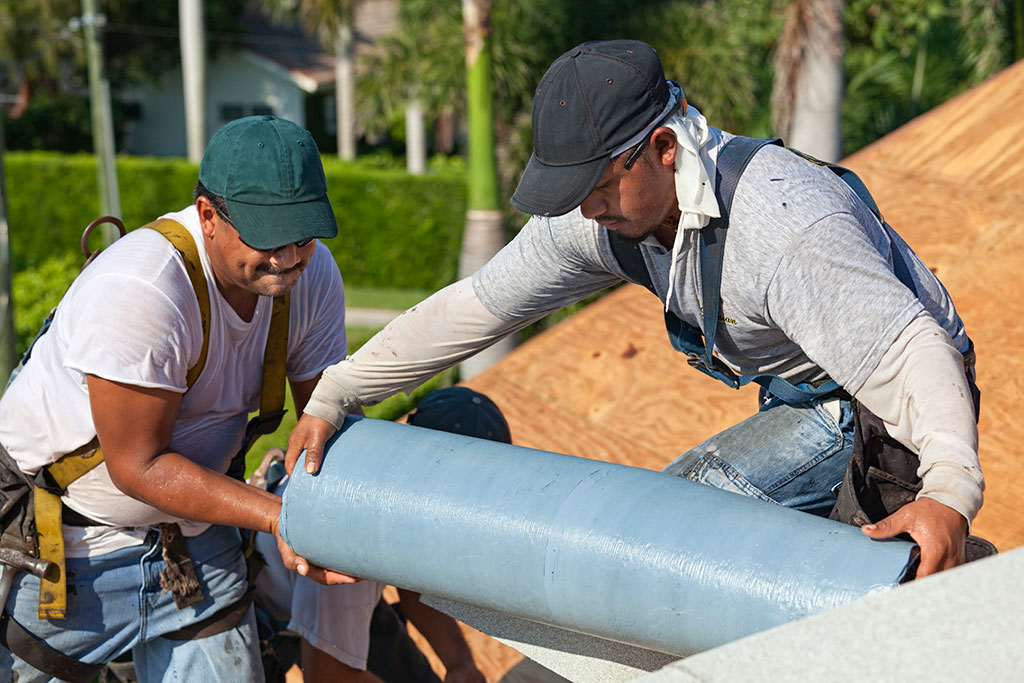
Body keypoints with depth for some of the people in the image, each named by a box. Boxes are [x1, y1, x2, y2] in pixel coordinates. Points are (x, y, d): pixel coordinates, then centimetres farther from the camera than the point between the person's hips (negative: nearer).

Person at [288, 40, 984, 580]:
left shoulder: (779, 220, -36)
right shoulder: (605, 212, -11)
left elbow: (910, 349, -44)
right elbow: (474, 307, -5)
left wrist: (950, 492, -61)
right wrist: (332, 397, -5)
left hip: (891, 411, -8)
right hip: (804, 398, 9)